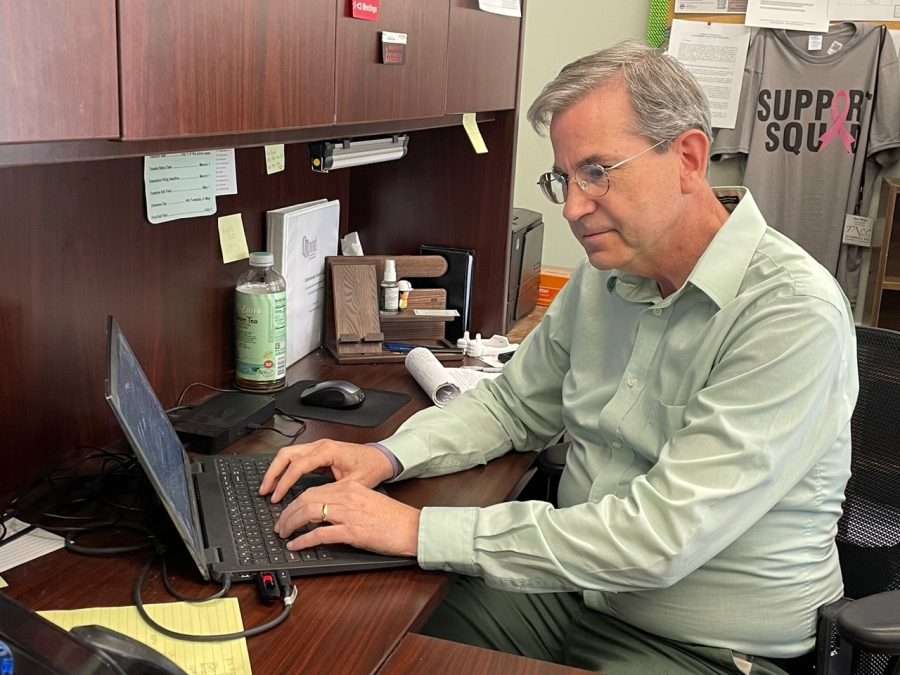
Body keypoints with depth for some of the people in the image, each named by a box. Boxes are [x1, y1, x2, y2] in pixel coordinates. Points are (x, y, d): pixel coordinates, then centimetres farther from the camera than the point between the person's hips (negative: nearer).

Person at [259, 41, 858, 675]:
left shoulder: (794, 314, -23)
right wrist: (389, 456, -6)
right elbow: (513, 405, 13)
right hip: (578, 591, 6)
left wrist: (420, 530, -28)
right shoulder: (605, 277, 1)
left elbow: (659, 540, -29)